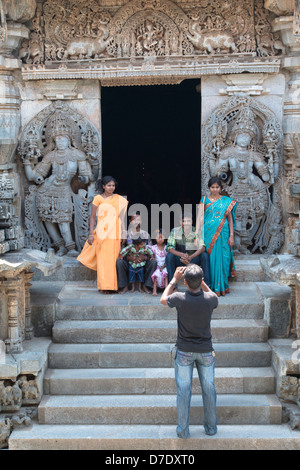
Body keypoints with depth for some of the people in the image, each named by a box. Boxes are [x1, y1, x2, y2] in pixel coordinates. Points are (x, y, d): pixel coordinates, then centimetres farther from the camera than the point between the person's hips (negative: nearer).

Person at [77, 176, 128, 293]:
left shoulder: (120, 199, 9)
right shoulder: (98, 198, 4)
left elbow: (122, 217, 9)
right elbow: (92, 217, 6)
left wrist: (123, 234, 4)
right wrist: (91, 234, 0)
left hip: (114, 234, 2)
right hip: (102, 233, -1)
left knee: (113, 259, 0)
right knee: (102, 259, -4)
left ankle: (113, 285, 9)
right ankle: (104, 286, -1)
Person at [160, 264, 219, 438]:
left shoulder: (180, 299, -20)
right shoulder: (210, 299, -16)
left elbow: (163, 299, 4)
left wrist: (174, 279, 7)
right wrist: (201, 282, 6)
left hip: (185, 351, -1)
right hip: (206, 350, 1)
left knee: (184, 390, 8)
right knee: (209, 388, 14)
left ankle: (183, 429, 13)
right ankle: (211, 427, 24)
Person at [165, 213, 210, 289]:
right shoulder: (175, 231, -9)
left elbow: (202, 247, -20)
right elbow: (170, 248, -14)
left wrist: (190, 257, -35)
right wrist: (182, 255, -33)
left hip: (193, 260, 0)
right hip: (179, 260, 0)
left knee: (204, 255, -26)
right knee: (169, 256, -27)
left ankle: (206, 285, -21)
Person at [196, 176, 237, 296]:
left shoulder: (226, 201, 7)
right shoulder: (204, 200, 6)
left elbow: (230, 219, 7)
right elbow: (200, 216, 0)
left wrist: (231, 235, 1)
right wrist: (197, 234, -10)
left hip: (222, 234, 0)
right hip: (208, 233, 0)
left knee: (222, 258, 0)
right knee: (210, 258, -1)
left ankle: (221, 286, 11)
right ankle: (211, 286, 7)